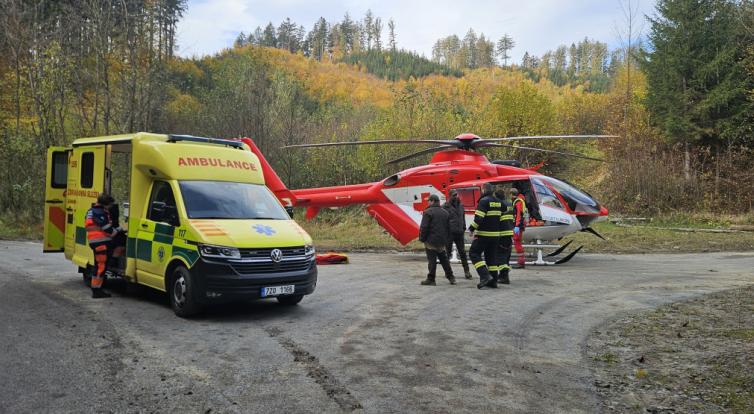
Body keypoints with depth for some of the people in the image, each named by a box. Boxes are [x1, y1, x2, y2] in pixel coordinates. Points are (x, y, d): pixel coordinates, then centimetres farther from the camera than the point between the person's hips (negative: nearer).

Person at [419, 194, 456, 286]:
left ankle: (431, 279, 1)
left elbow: (424, 227, -15)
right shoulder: (445, 212, 11)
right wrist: (446, 239, 20)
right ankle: (451, 277, 19)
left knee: (432, 260, -3)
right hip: (442, 241, 7)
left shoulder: (428, 212, -12)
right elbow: (448, 228, 15)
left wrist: (422, 238, -6)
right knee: (444, 259, 16)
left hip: (431, 241, -7)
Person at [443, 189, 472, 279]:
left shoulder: (461, 205, 13)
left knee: (462, 252, 4)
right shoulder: (446, 206, -5)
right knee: (448, 252, 2)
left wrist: (464, 228, 13)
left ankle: (466, 271, 7)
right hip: (450, 232, -5)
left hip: (459, 232, 5)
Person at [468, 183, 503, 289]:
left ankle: (485, 275, -15)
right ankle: (493, 280, 12)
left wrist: (472, 228, -11)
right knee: (491, 256, 14)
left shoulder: (484, 201, -13)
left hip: (484, 234, -8)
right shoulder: (498, 201, 12)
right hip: (495, 234, 8)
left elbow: (479, 217, -21)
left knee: (474, 253, -1)